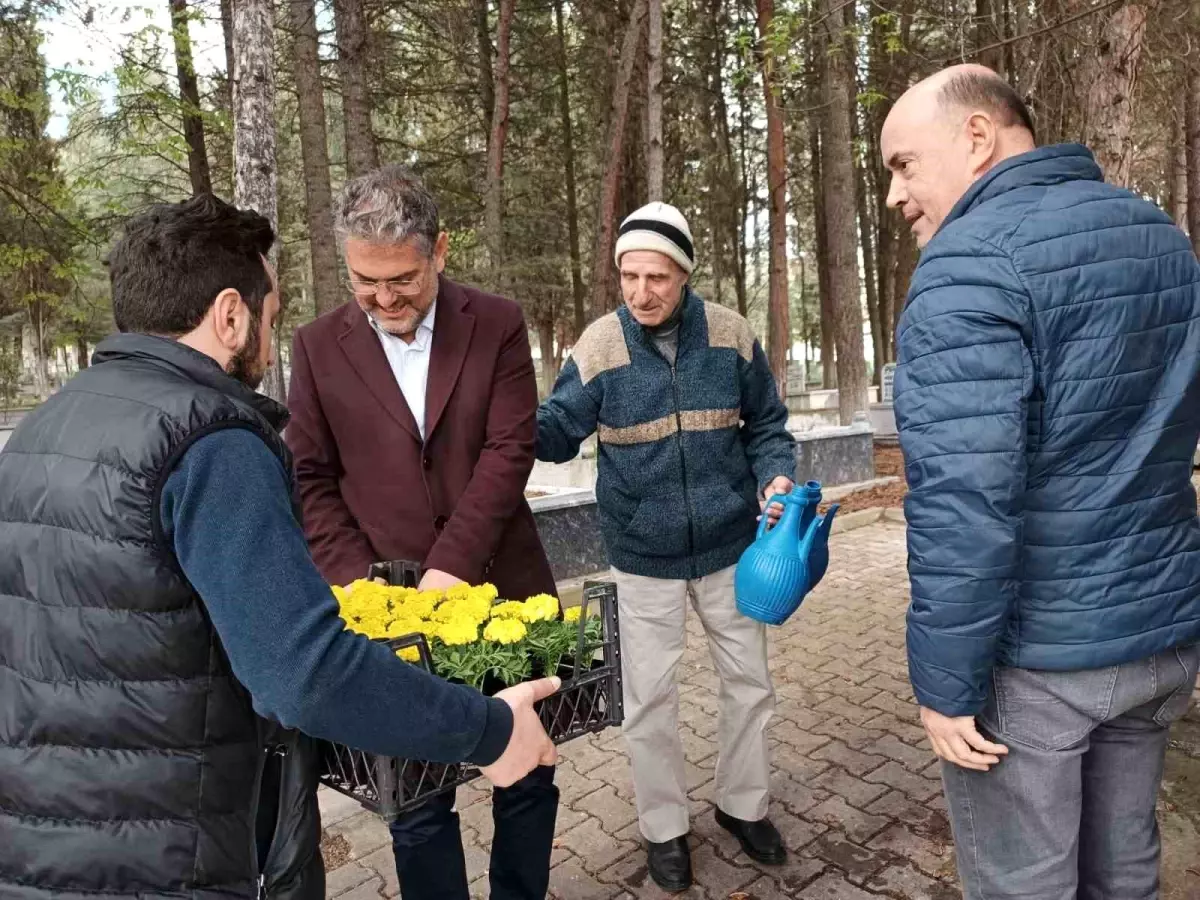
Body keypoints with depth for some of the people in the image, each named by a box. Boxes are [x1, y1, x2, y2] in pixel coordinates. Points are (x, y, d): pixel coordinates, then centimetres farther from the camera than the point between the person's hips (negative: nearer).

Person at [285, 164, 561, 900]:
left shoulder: (497, 324, -2)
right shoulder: (320, 346, 1)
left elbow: (510, 451, -10)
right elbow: (312, 480, 2)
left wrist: (450, 569, -17)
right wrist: (359, 585, -10)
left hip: (504, 590, 1)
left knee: (529, 776, 16)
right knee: (417, 796, 12)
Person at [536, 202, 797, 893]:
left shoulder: (730, 335, -7)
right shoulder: (600, 346, -12)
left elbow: (766, 426, 2)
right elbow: (558, 431, -7)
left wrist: (776, 478, -16)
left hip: (728, 547, 2)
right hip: (643, 555, -1)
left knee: (749, 682, 16)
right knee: (651, 698, 10)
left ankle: (743, 803, 41)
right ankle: (665, 827, 33)